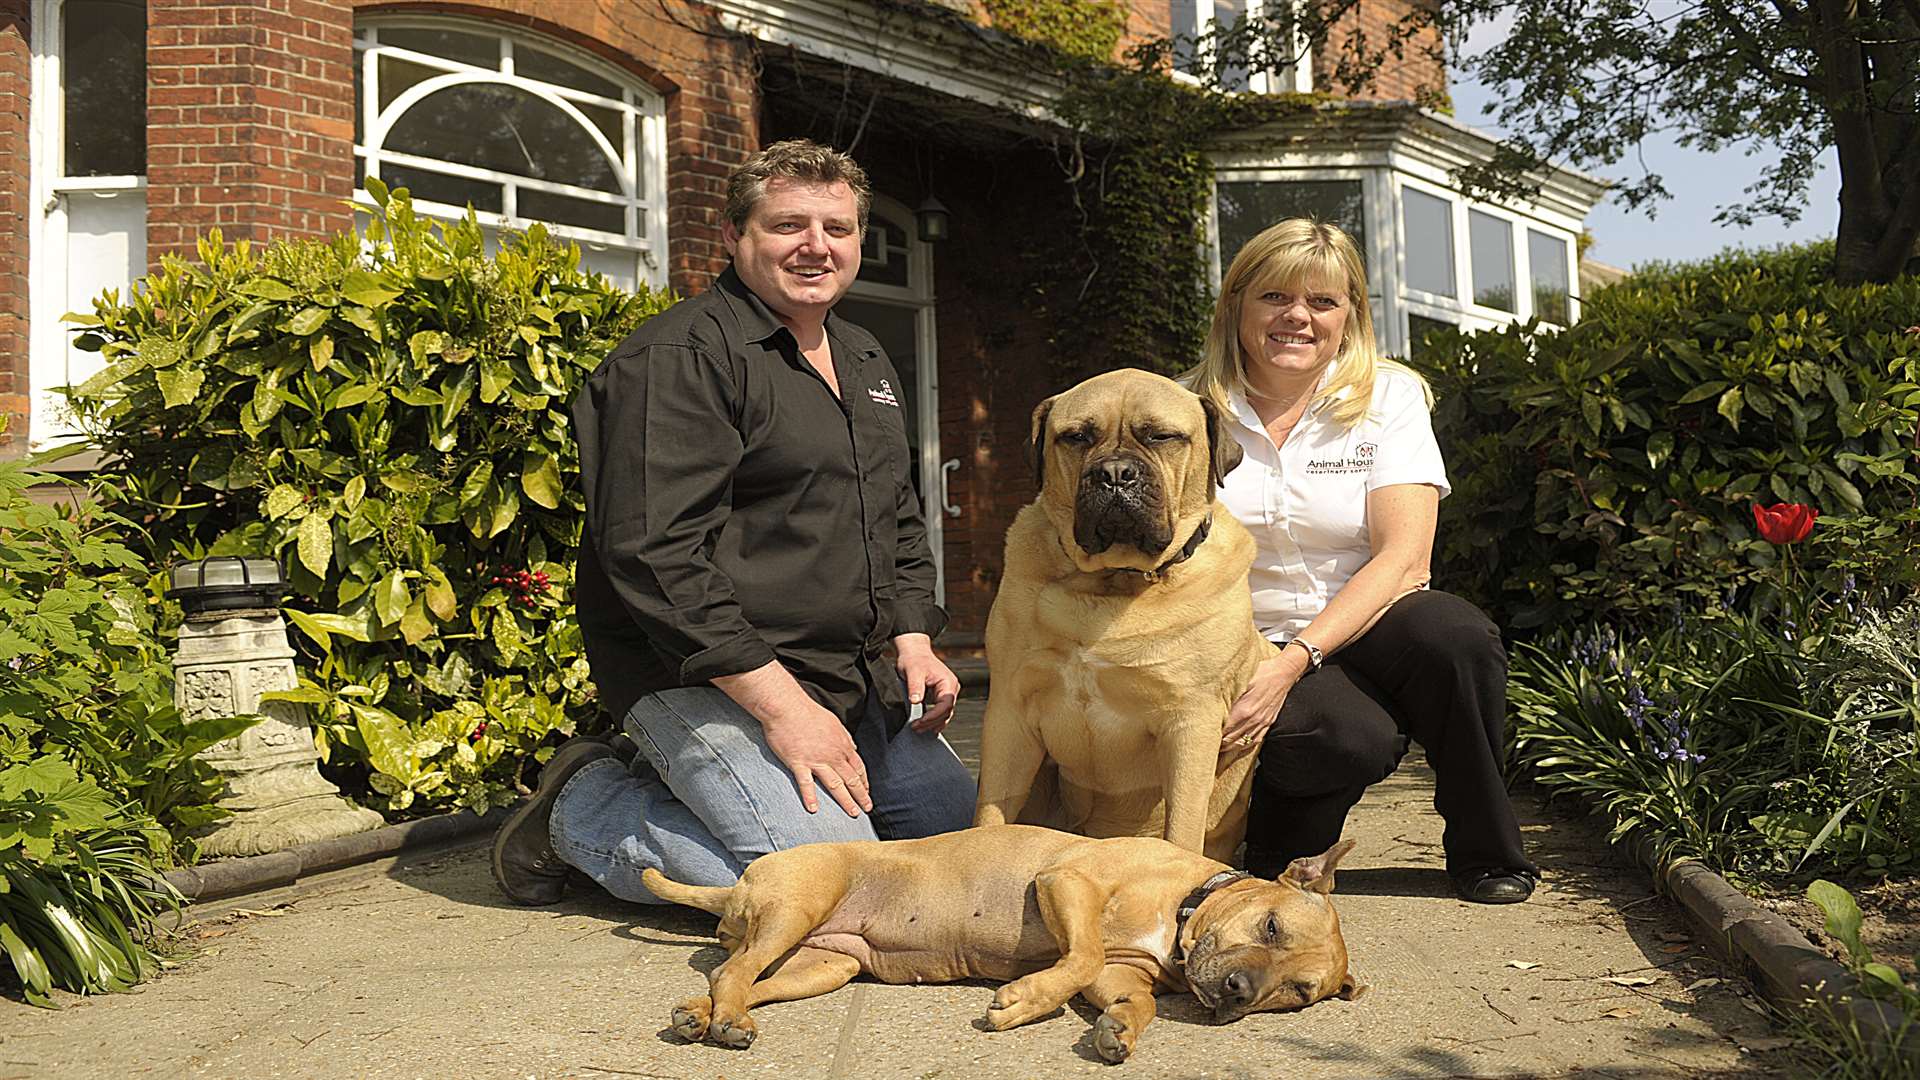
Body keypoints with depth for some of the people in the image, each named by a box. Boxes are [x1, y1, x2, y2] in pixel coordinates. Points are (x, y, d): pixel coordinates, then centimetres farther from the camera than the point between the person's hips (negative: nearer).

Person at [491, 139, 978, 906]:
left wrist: (913, 640, 7)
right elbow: (653, 553, -23)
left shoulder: (866, 362, 16)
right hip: (700, 677, -9)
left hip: (853, 676, 9)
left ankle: (691, 790, 17)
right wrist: (779, 703, -25)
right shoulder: (676, 356, -14)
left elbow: (901, 523, 25)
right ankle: (585, 811, 1)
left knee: (968, 834, 10)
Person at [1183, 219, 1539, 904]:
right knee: (1349, 738, -32)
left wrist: (1294, 661, -25)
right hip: (1240, 645, -1)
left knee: (1455, 636, -31)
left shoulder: (1389, 397, 0)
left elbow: (1404, 558, -12)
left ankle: (1485, 851, -4)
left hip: (1358, 630, 2)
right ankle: (1273, 860, 4)